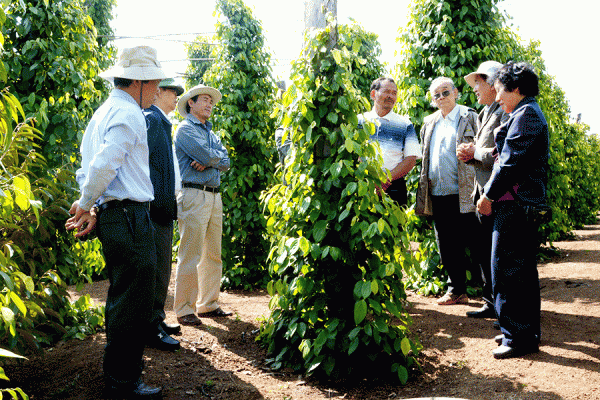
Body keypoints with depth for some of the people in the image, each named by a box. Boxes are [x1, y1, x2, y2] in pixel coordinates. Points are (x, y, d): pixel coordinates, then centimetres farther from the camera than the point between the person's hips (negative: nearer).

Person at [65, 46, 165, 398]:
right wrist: (85, 205, -8)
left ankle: (119, 366, 34)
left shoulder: (103, 112, 18)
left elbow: (89, 166, 17)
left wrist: (90, 210, 13)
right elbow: (104, 165, -21)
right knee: (134, 302, -3)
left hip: (112, 215, 10)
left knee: (121, 296, 20)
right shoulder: (129, 114, -13)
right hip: (130, 216, -10)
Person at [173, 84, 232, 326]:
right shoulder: (185, 129, -2)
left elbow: (225, 162, 10)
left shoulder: (211, 133, 23)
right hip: (194, 195, -8)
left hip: (214, 196, 8)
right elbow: (205, 154, -16)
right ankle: (184, 310, -3)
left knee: (213, 254, 10)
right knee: (190, 256, -8)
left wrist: (208, 162, -8)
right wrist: (216, 158, 5)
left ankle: (208, 304, 18)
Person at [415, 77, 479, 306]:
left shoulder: (469, 118, 2)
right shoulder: (429, 123, 19)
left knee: (466, 244, -4)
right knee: (446, 248, 9)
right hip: (437, 195, 6)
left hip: (462, 195, -6)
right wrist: (423, 190, 18)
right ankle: (456, 291, 20)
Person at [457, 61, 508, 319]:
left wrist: (475, 151, -11)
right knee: (482, 249, 14)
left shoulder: (506, 113, -13)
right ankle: (492, 304, 25)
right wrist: (468, 155, 5)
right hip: (484, 194, 10)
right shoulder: (485, 114, 18)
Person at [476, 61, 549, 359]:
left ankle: (520, 337, 0)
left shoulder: (525, 115, -12)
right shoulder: (529, 114, 20)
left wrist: (489, 195, -12)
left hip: (515, 205, -11)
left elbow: (511, 162, -18)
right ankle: (527, 332, 24)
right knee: (522, 270, 15)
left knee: (507, 270, -7)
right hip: (520, 204, 11)